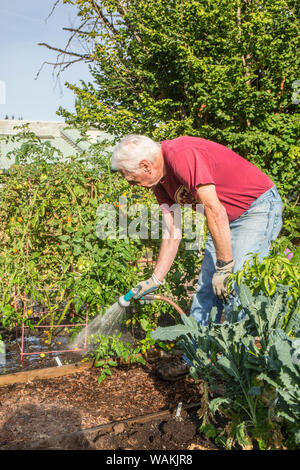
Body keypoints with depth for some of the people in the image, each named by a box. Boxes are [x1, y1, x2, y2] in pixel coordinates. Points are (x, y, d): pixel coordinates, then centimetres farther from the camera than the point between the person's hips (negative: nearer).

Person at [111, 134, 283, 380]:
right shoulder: (161, 180, 2)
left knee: (236, 292, -14)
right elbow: (173, 232, 6)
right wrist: (155, 279, 6)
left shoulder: (182, 155, -28)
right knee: (206, 287, 8)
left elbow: (215, 211, -28)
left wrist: (224, 266, -23)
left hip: (258, 208, -9)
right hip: (228, 218, 9)